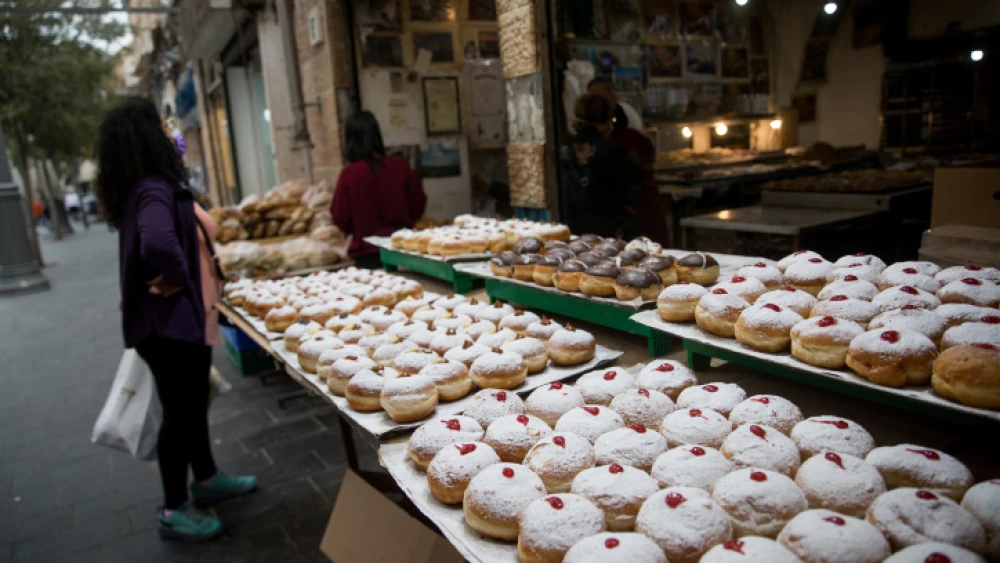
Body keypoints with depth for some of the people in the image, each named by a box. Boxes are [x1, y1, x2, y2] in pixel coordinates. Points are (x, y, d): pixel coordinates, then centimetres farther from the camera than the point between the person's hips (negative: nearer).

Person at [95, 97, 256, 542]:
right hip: (169, 322, -10)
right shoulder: (153, 190, -23)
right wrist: (176, 279, -25)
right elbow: (158, 242, -41)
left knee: (194, 404, 22)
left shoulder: (149, 187, 9)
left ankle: (206, 480, 40)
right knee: (179, 411, 5)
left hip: (183, 318, 10)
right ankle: (173, 510, 22)